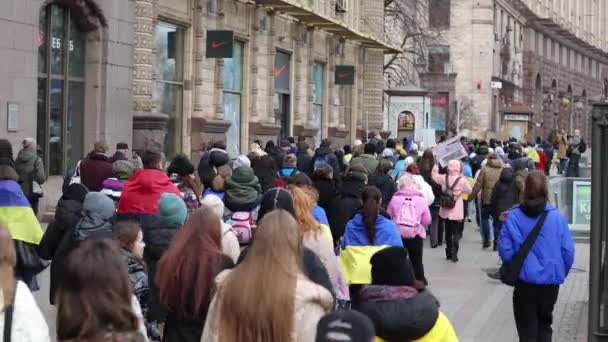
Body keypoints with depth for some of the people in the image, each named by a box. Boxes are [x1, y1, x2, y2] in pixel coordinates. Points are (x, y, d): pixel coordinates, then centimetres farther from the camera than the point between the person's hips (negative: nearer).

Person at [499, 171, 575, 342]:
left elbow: (505, 250, -10)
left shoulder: (513, 217, -11)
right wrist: (560, 274, 11)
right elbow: (568, 251, -7)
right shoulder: (557, 217, -9)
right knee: (544, 324, 21)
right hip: (550, 282, 1)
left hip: (524, 282, -1)